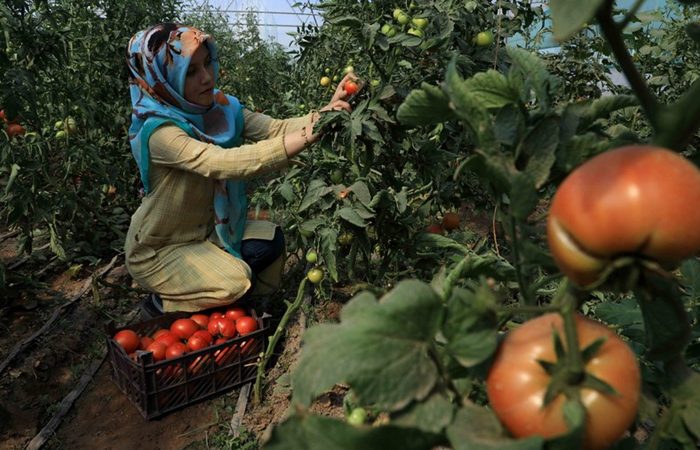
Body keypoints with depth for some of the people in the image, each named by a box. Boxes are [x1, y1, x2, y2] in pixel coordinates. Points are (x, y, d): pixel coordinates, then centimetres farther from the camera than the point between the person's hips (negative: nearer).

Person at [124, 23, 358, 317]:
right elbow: (223, 164, -43)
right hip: (158, 250, -6)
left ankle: (249, 306, 16)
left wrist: (323, 114, -35)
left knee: (271, 240, -9)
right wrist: (305, 137, -49)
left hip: (207, 228, 7)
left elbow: (276, 129, -16)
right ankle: (162, 305, 5)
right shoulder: (159, 131, -30)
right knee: (235, 284, -22)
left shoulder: (221, 107, -8)